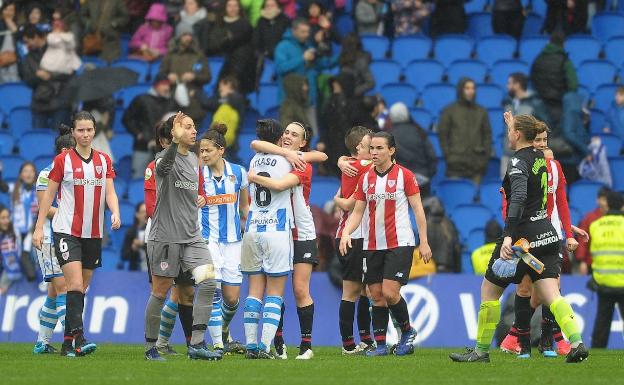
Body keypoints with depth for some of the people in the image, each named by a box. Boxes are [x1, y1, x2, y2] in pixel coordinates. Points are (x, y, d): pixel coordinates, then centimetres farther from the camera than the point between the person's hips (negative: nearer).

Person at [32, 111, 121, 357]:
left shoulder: (104, 161, 9)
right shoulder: (62, 160, -2)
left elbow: (110, 192, 2)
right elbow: (49, 194, 1)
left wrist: (115, 213, -18)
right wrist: (39, 226, -3)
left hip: (94, 233, 5)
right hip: (66, 232, -5)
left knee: (82, 288, 8)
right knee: (75, 284, -17)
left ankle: (68, 342, 14)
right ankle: (78, 338, -23)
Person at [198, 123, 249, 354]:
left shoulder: (238, 173, 3)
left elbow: (245, 208, 13)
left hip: (232, 239, 2)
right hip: (207, 238, -2)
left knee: (232, 298, 2)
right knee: (213, 292, -13)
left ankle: (224, 332, 30)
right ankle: (217, 344, -7)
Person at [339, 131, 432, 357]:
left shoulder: (404, 175, -4)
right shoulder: (365, 179, 9)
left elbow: (418, 209, -1)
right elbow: (357, 212, 11)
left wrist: (424, 242, -5)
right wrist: (346, 233, -7)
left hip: (400, 243, -5)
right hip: (372, 245, 5)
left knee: (389, 292, -14)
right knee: (376, 295, 4)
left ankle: (407, 331, 9)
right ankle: (380, 344, 9)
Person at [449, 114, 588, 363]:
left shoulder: (518, 163, -14)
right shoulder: (539, 156, 10)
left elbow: (519, 198, -29)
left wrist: (508, 237, -37)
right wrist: (513, 124, 49)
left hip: (524, 237, -8)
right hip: (546, 235, 8)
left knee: (489, 289, 8)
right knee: (550, 293, -1)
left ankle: (481, 350, 13)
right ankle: (576, 342, -21)